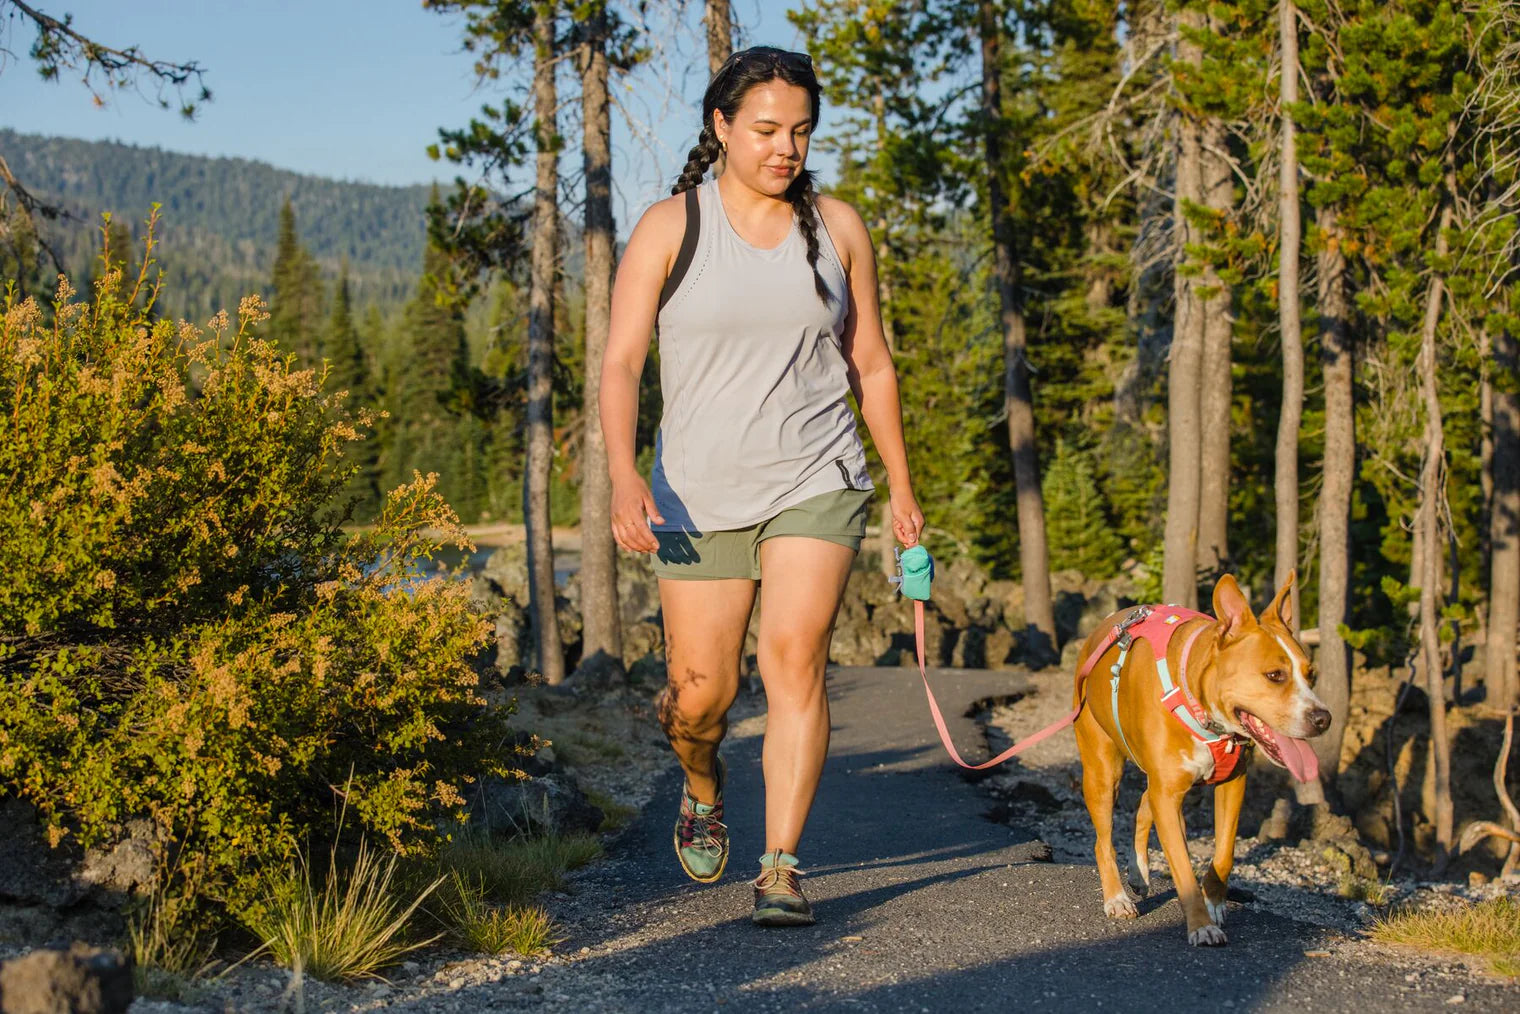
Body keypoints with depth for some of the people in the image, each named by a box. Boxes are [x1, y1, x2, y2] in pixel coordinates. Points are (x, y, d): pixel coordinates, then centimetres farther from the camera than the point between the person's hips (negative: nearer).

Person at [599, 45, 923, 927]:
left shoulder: (837, 227, 5)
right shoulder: (670, 228, -3)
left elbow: (871, 364, 12)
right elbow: (621, 363, -8)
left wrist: (903, 487, 14)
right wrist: (625, 475, -23)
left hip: (816, 484, 1)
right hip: (701, 492, 0)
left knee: (795, 660, -15)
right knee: (701, 689, 3)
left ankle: (781, 869, -11)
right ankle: (704, 788, 38)